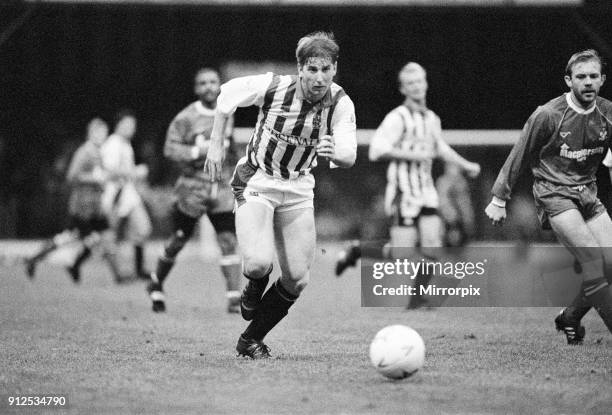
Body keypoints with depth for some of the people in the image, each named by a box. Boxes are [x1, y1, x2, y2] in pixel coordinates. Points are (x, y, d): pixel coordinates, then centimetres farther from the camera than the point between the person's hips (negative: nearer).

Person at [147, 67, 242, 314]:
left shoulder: (228, 114, 7)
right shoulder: (186, 118, -8)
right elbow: (170, 149, -11)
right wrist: (198, 151, -23)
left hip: (223, 187, 3)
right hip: (193, 188, -3)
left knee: (229, 240, -9)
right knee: (179, 240, 9)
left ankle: (234, 298, -11)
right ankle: (156, 284, 33)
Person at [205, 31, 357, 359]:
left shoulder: (341, 104, -14)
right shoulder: (273, 86, -18)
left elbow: (349, 156, -23)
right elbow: (227, 94, -1)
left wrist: (336, 153, -47)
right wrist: (216, 144, -3)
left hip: (298, 190, 3)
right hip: (255, 182, -3)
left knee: (297, 279, -2)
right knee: (259, 263, -24)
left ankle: (251, 340, 18)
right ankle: (254, 287, 15)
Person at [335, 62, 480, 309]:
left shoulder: (432, 119, 13)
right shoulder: (397, 118, -12)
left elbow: (441, 148, 31)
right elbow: (377, 150, -23)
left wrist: (465, 165, 26)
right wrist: (413, 155, -24)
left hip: (426, 192, 7)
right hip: (403, 193, -7)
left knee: (432, 246, -5)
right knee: (402, 253, -8)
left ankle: (418, 299, 5)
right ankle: (357, 253, 15)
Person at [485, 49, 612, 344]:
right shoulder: (547, 115, -12)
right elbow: (519, 156, -3)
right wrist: (499, 199, 1)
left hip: (587, 194, 6)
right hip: (553, 195, -5)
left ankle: (570, 318, 13)